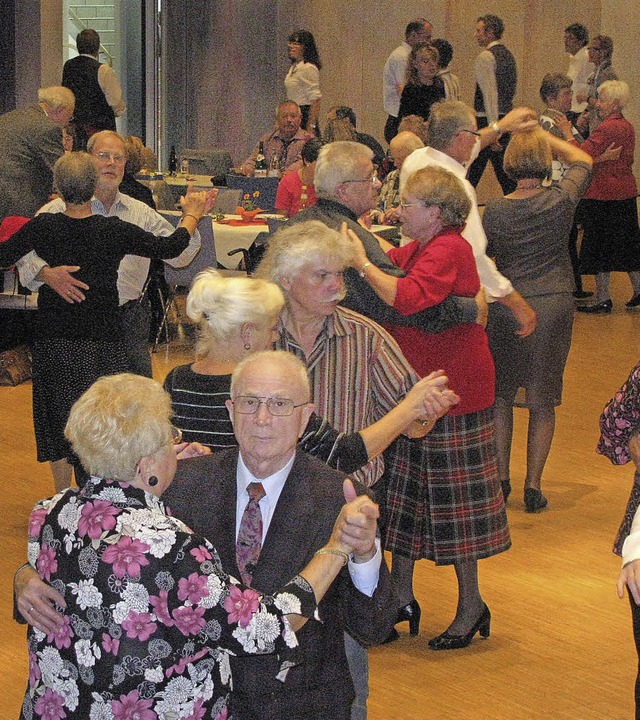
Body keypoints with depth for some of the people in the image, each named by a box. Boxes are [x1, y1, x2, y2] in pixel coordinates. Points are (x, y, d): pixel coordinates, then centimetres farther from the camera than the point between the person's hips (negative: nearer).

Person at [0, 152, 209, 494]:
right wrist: (192, 215, 12)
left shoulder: (43, 226, -11)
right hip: (102, 342, -1)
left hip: (54, 343, 1)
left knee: (59, 420, 14)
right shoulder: (114, 231, -13)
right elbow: (170, 248, -5)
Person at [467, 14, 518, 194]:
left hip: (487, 119, -8)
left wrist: (493, 129, -25)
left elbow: (490, 94, -20)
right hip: (507, 117, 8)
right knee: (504, 170, 9)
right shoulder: (508, 55, 14)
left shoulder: (486, 57, -12)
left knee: (473, 170, 0)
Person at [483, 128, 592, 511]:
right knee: (542, 400, 7)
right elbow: (583, 160, 11)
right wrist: (544, 134, 14)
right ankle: (533, 486, 9)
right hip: (555, 304, 0)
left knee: (501, 395, 15)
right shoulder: (562, 199, -8)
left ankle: (501, 477, 18)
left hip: (506, 306, 0)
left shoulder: (495, 210, -8)